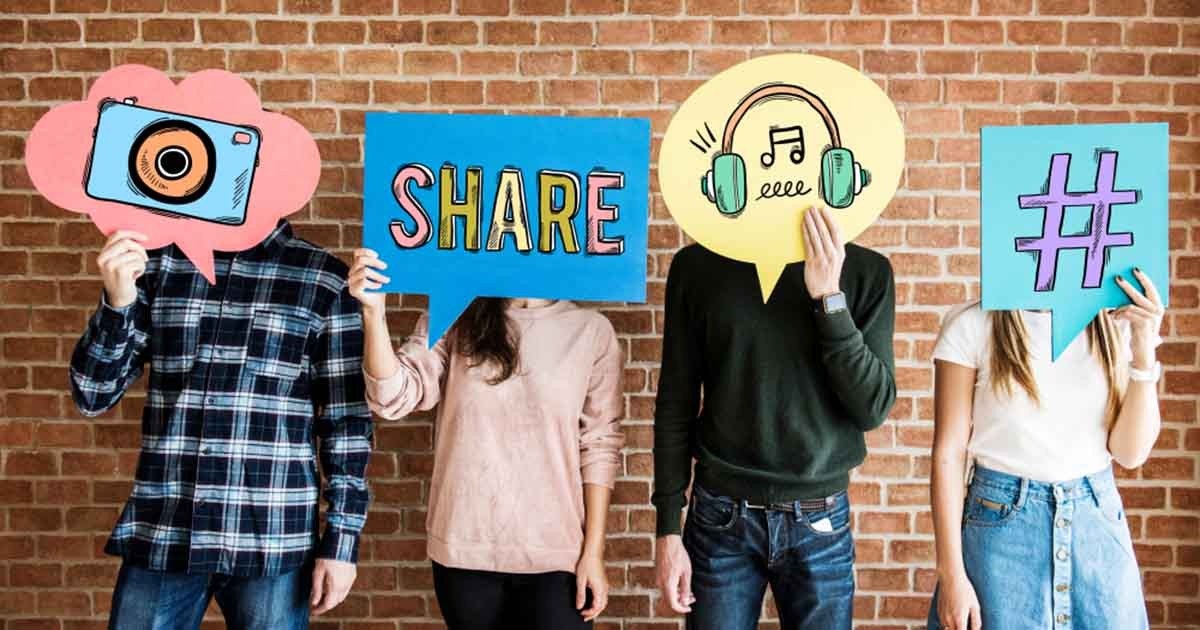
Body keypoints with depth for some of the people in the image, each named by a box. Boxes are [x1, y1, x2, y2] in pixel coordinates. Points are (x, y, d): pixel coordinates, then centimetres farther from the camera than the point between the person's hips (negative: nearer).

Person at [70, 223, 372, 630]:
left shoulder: (325, 281, -2)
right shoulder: (159, 263, 6)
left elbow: (346, 420, -1)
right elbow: (93, 395, 4)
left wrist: (342, 539, -4)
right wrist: (117, 302, -12)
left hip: (271, 542, -2)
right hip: (161, 535, 3)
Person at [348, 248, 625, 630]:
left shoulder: (591, 330, -4)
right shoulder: (453, 320, 0)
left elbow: (599, 446, -1)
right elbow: (395, 397, -8)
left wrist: (593, 551, -1)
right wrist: (373, 311, -22)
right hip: (464, 550, 2)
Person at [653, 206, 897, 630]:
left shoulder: (866, 271, -2)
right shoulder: (698, 265, -2)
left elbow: (873, 408, -7)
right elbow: (675, 405, 0)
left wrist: (830, 299, -16)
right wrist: (668, 528, -1)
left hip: (821, 522, 1)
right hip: (722, 517, 0)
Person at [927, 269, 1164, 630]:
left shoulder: (1115, 326, 2)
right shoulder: (972, 326, -8)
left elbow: (1131, 453, -1)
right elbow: (948, 453, -8)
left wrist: (1144, 351, -11)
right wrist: (951, 575, -10)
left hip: (1099, 521, 3)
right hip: (1002, 521, -3)